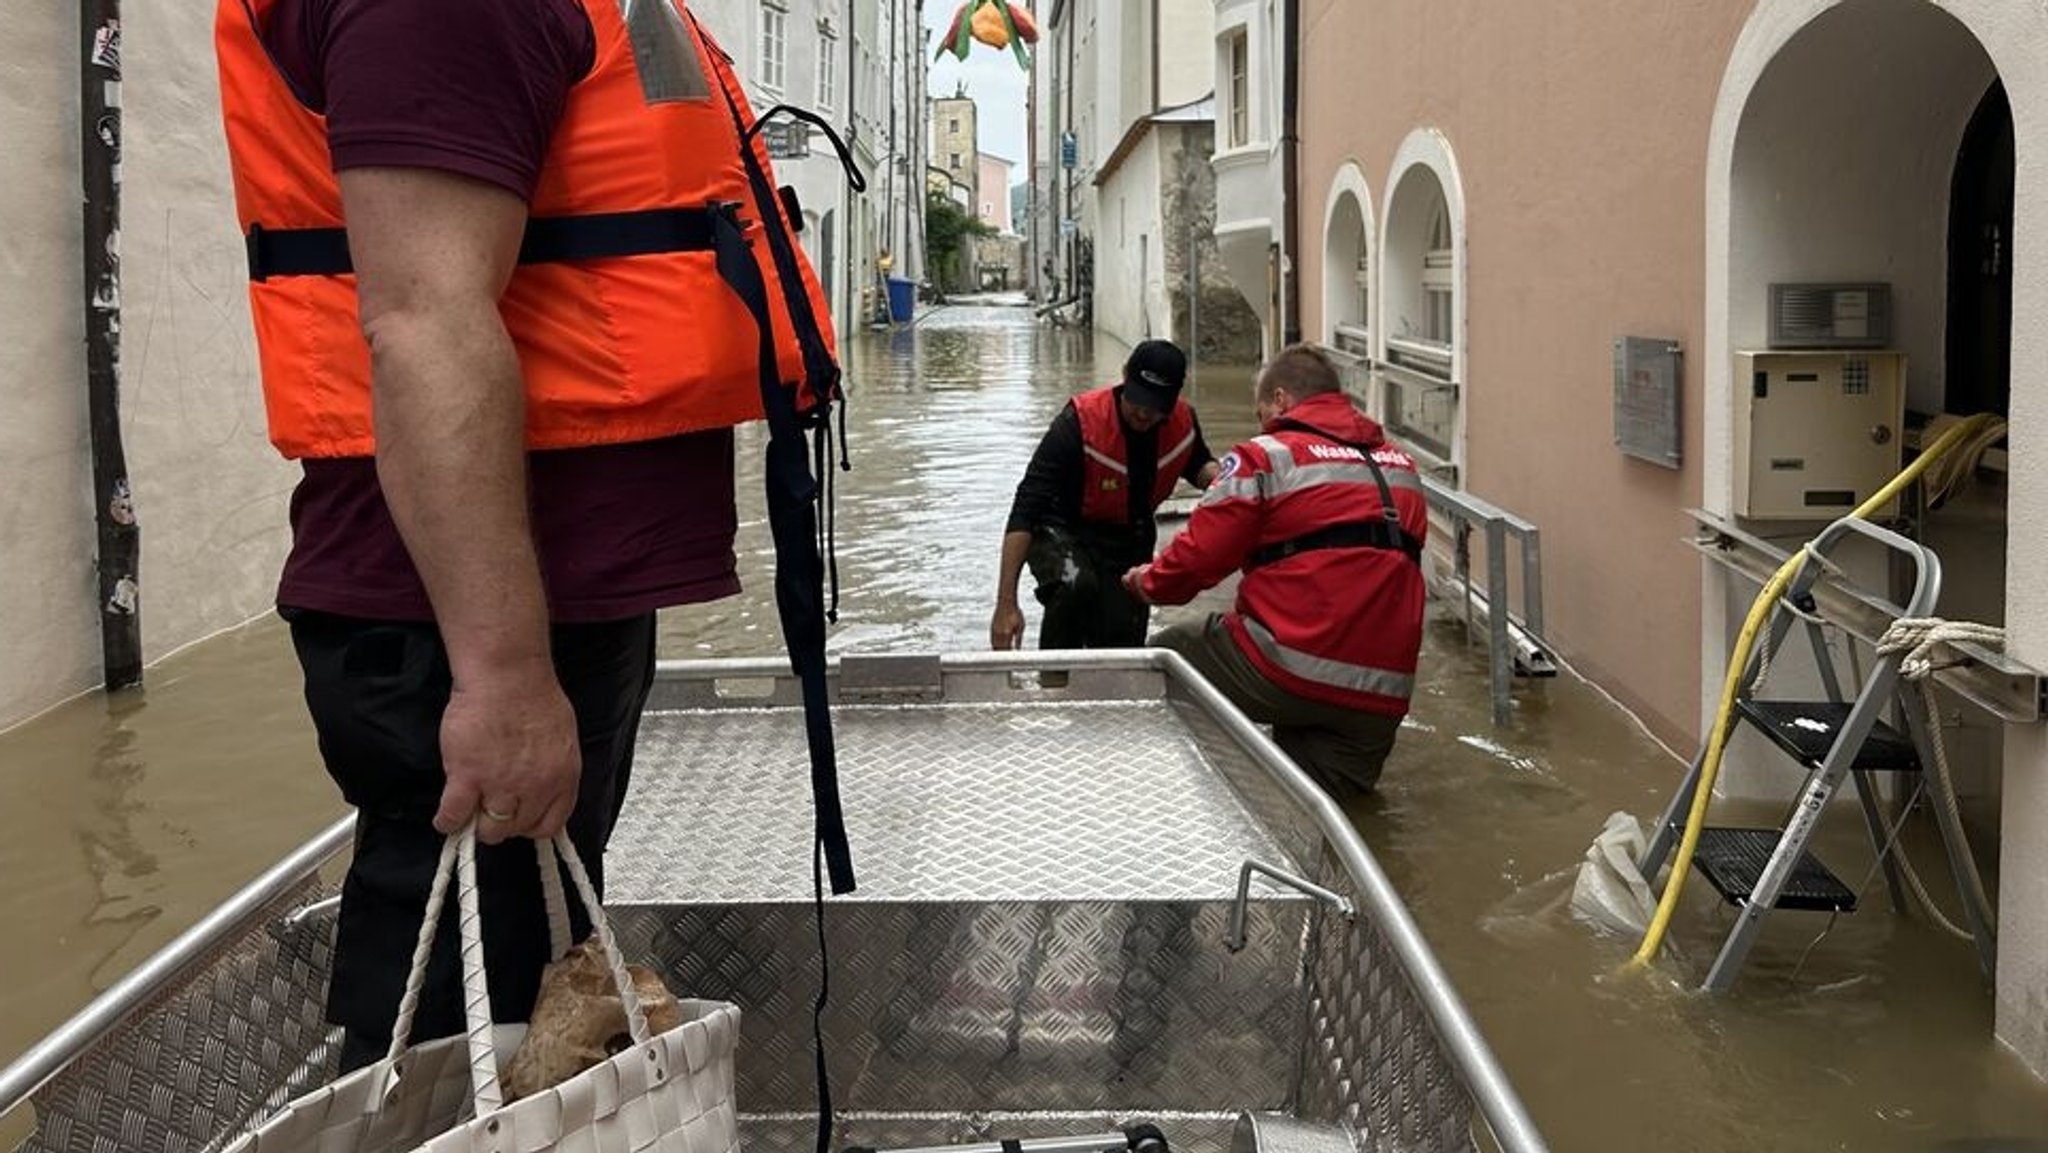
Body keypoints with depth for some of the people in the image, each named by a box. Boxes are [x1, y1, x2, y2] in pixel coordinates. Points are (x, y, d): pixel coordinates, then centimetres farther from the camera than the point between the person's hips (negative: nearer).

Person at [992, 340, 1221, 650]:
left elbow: (1198, 464, 12)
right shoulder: (1080, 423, -30)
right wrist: (1006, 604, -39)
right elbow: (1025, 510, -32)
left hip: (1130, 540, 5)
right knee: (1075, 583, -38)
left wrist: (1218, 478, -16)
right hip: (1062, 532, -5)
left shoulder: (1184, 420, -14)